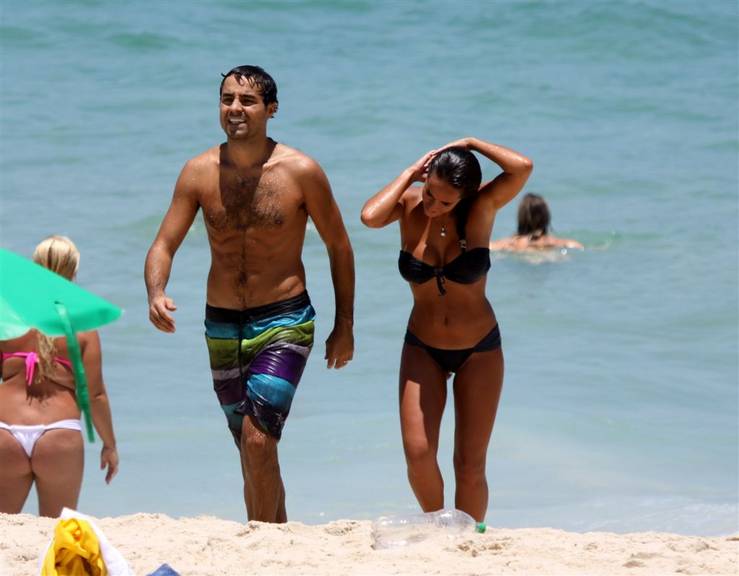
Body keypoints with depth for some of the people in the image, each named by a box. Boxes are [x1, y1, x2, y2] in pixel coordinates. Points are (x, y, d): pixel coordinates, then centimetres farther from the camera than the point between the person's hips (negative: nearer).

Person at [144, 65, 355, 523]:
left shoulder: (301, 172, -8)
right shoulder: (200, 172, -1)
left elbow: (339, 246, 2)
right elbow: (164, 245, -1)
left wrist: (344, 326, 3)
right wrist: (156, 294, -23)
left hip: (285, 322, -4)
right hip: (222, 326, 4)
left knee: (258, 439, -20)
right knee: (254, 451, 13)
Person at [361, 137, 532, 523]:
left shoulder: (481, 208, -14)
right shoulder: (410, 204, -10)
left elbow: (522, 168, -31)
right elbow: (370, 216, -32)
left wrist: (470, 144, -18)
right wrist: (411, 172, -20)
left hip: (479, 350, -1)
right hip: (423, 349, 1)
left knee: (470, 465, 0)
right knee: (418, 455, -10)